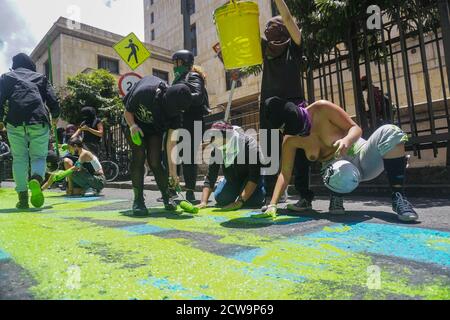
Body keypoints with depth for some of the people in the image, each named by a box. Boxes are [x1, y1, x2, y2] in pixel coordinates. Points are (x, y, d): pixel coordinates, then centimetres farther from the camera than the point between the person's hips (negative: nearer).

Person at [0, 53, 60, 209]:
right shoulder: (40, 77, 21)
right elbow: (53, 100, 13)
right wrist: (55, 116, 29)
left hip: (15, 122, 1)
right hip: (39, 122, 0)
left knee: (19, 158, 8)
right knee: (39, 156, 7)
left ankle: (22, 198, 1)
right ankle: (36, 179, -27)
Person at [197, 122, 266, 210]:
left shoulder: (249, 144, -34)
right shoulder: (217, 150, -21)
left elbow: (254, 176, -34)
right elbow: (210, 177, -17)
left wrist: (240, 201, -38)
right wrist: (204, 202, -28)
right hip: (233, 178, 4)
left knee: (250, 201, -25)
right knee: (221, 199, -13)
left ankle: (264, 190, 10)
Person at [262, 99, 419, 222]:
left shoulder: (322, 109, -17)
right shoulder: (290, 141, -9)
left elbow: (356, 128, -12)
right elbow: (285, 173, -7)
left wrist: (347, 139, -37)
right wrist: (273, 204, -17)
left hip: (360, 156, 0)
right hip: (334, 169, 0)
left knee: (390, 132, -31)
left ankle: (398, 197, -24)